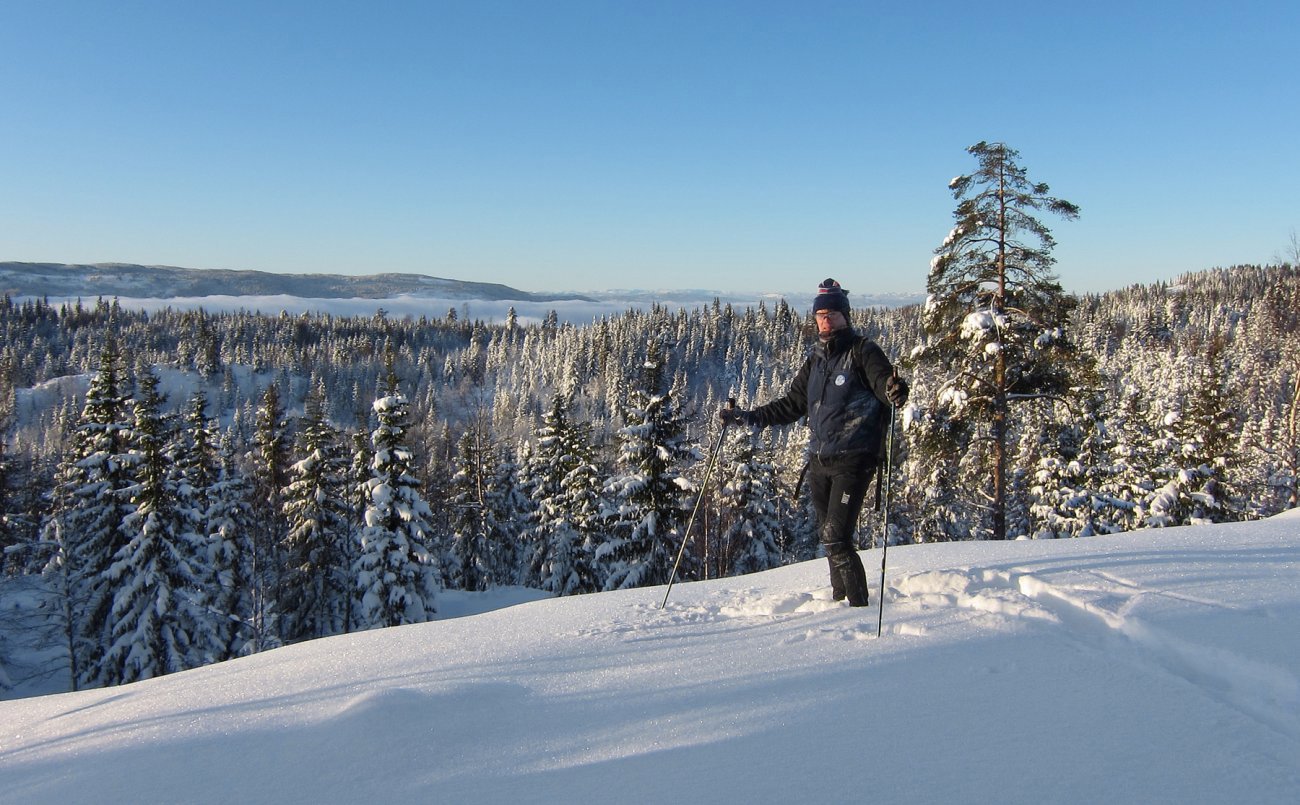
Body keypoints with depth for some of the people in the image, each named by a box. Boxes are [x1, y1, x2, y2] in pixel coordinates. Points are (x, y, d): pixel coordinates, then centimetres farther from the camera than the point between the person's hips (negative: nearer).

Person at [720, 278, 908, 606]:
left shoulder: (863, 351, -6)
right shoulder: (816, 357, 14)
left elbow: (884, 382, -20)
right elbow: (793, 404, 19)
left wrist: (895, 391, -43)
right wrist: (749, 417, 14)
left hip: (853, 460, -7)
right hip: (819, 461, 7)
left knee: (836, 538, -12)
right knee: (827, 536, 13)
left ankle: (859, 605, 0)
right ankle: (839, 598, 28)